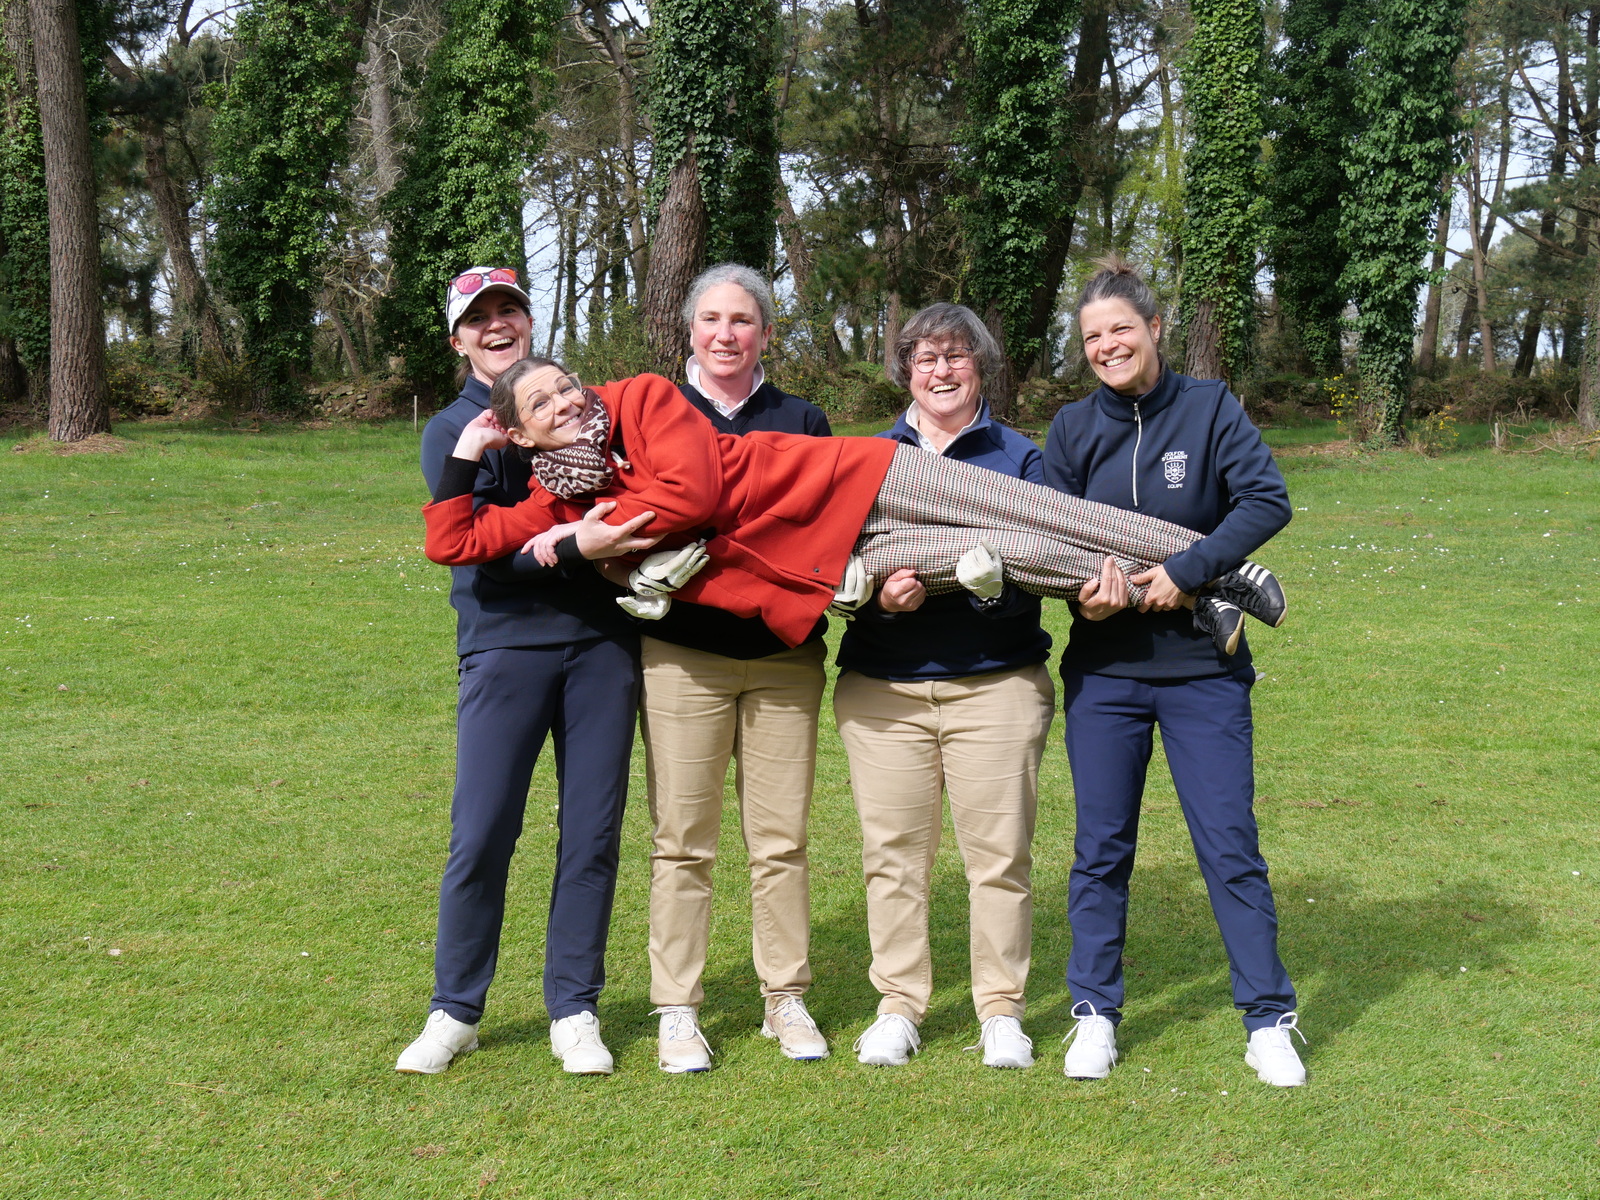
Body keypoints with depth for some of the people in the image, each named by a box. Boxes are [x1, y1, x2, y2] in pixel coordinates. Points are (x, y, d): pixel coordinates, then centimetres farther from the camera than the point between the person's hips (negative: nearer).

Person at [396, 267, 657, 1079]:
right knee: (481, 836, -4)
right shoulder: (452, 432, 5)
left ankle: (574, 1011, 15)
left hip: (601, 640, 3)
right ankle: (455, 1012, 12)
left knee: (593, 834, 4)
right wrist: (573, 546, -25)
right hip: (506, 644, -3)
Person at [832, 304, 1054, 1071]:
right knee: (892, 851, 2)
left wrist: (991, 580, -22)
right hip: (881, 687, 1)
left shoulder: (1017, 458, 9)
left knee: (999, 851, -1)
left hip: (996, 683, -1)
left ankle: (1001, 1009, 12)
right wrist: (876, 593, -15)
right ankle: (898, 1006, 15)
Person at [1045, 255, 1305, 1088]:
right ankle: (1095, 1014, 20)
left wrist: (1185, 571, -21)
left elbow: (1268, 501, -11)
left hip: (1203, 666, -2)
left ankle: (1268, 1020, 10)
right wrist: (1086, 590, -16)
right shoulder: (1073, 429, 5)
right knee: (1101, 847, 7)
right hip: (1102, 669, 2)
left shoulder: (1208, 406, -2)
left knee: (1230, 844, -1)